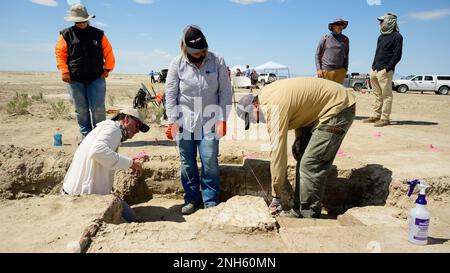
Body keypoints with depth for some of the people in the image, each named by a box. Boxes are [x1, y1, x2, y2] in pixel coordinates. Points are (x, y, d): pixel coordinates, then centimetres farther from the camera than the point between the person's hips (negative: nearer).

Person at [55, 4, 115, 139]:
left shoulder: (98, 34, 8)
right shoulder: (66, 35, 7)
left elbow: (108, 53, 10)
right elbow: (60, 54, 7)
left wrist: (107, 69, 1)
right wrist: (64, 71, -4)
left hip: (96, 78, -1)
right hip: (75, 79, 1)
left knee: (98, 109, -5)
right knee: (81, 110, 4)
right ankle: (86, 136, 14)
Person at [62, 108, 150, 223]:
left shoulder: (105, 128, 20)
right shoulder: (113, 128, -12)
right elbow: (97, 151, -32)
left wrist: (133, 161, 20)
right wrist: (129, 162, -25)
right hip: (88, 194, -10)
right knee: (129, 218, -6)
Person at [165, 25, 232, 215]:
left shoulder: (217, 61, -3)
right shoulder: (177, 64, -2)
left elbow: (225, 92, -1)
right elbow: (170, 94, 0)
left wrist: (222, 119, -6)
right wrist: (172, 121, -4)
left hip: (209, 121, -1)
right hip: (184, 121, 1)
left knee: (210, 161, -3)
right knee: (187, 162, 7)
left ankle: (211, 200, 13)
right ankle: (192, 198, 23)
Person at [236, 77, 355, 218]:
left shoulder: (275, 107, -28)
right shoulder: (266, 94, 1)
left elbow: (277, 150, -28)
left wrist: (276, 197, -22)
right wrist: (299, 138, 0)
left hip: (339, 107, -10)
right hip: (320, 110, 10)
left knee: (310, 164, -14)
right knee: (302, 156, 9)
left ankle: (308, 216, -1)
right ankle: (299, 211, 16)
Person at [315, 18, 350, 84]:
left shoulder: (345, 39, 11)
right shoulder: (325, 38, 4)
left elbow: (346, 56, 16)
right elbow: (317, 55, 4)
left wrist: (345, 70, 9)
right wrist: (318, 69, -6)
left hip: (339, 71, 2)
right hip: (325, 70, -2)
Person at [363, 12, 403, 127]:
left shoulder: (397, 36, -5)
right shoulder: (381, 37, 19)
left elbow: (397, 56, -11)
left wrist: (387, 68, -17)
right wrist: (373, 67, 13)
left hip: (385, 71, -8)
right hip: (375, 70, 8)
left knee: (386, 95, -4)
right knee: (378, 95, 11)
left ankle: (385, 118, -2)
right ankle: (376, 116, 17)